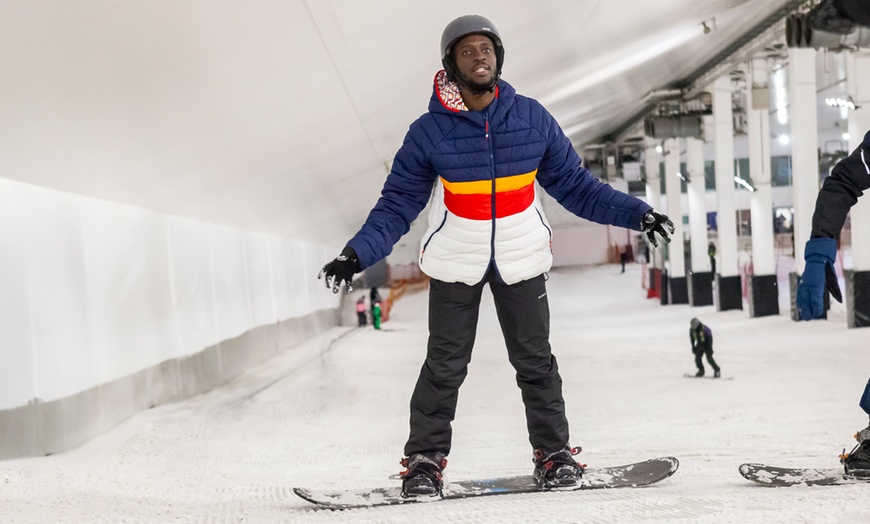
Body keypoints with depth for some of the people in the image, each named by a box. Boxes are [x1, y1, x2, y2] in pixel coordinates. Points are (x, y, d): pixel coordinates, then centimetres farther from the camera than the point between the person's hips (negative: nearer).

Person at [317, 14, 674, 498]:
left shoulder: (532, 118, -4)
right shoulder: (429, 132, -9)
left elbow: (574, 183, 3)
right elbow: (397, 204, -6)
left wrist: (635, 213, -5)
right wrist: (357, 255, -18)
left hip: (521, 259, 1)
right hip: (455, 263, -1)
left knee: (534, 359, 7)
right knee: (445, 364, 2)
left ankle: (554, 451, 19)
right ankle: (425, 460, 13)